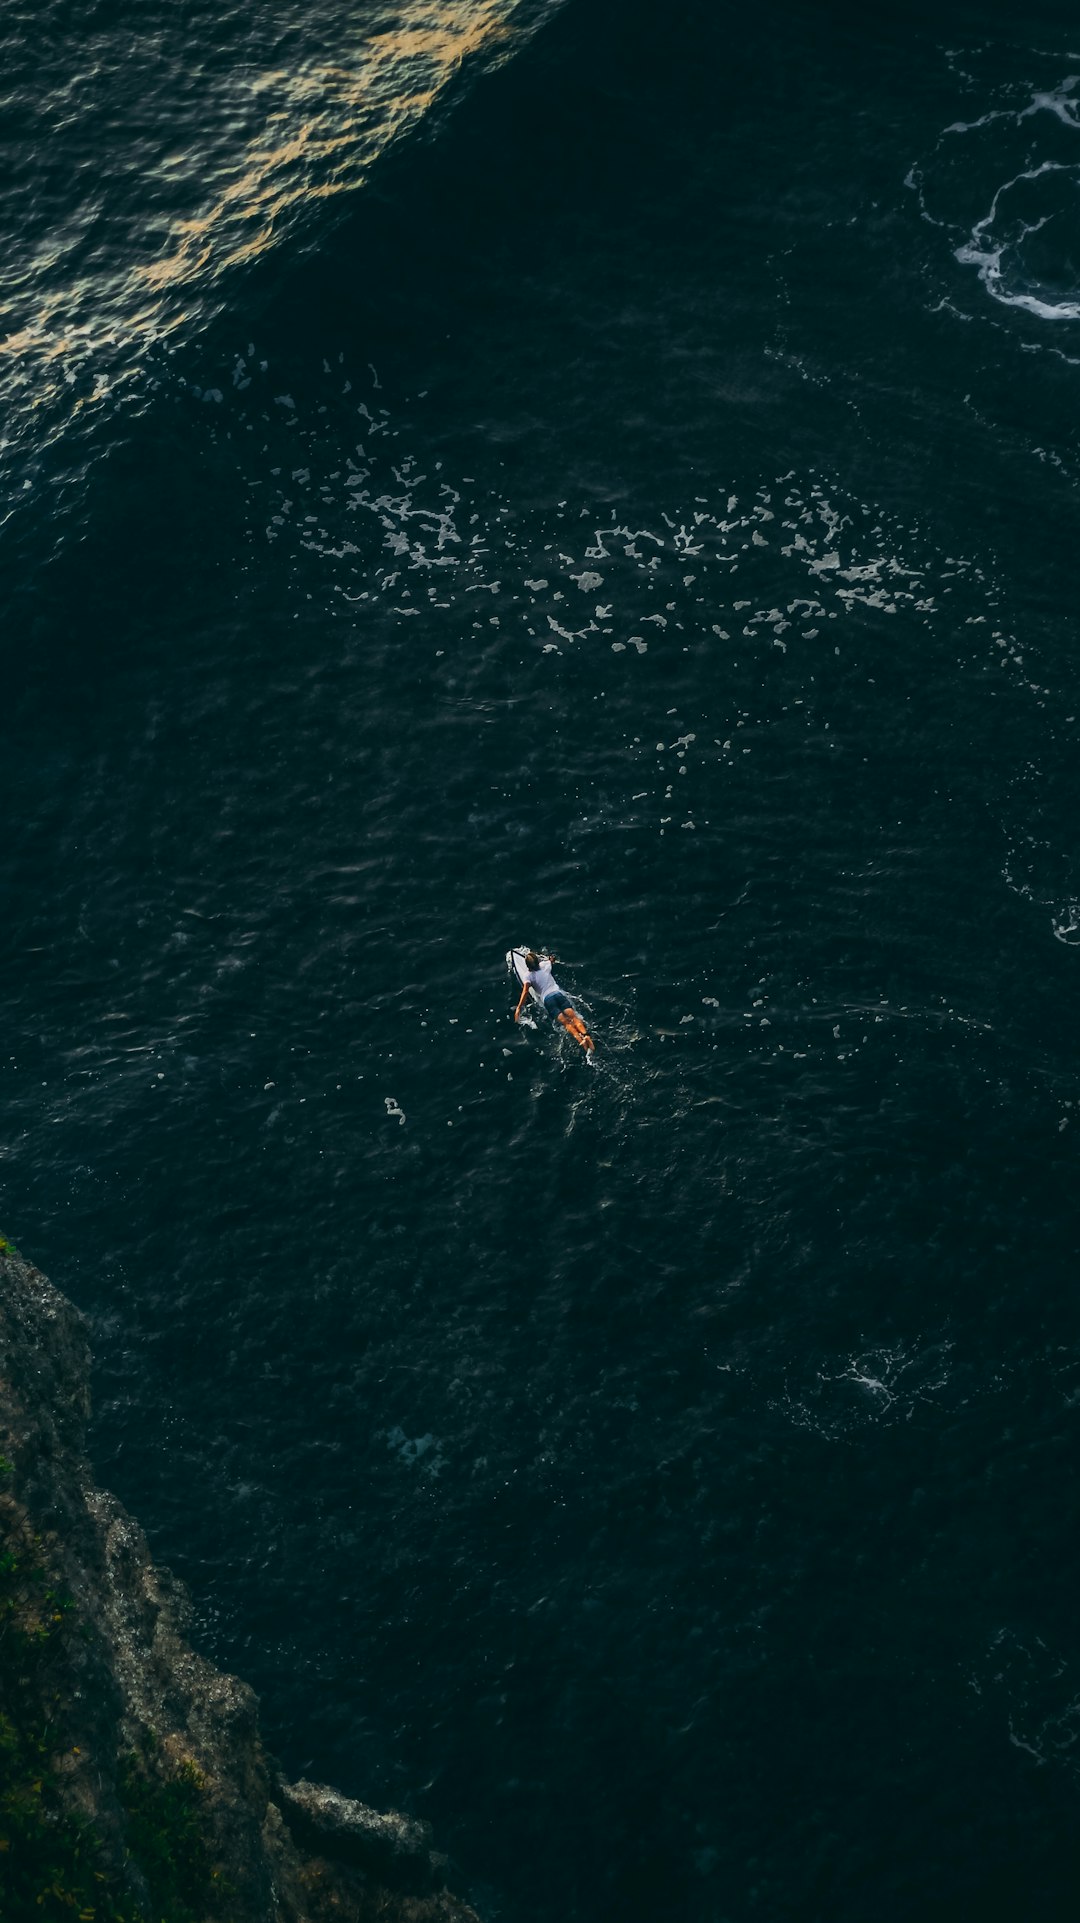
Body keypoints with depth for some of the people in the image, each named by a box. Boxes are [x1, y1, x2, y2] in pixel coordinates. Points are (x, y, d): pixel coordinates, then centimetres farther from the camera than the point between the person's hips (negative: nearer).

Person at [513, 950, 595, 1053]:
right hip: (558, 993, 3)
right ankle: (586, 1035, -38)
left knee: (565, 1022, -18)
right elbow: (550, 959, 42)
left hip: (547, 999, -3)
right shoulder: (545, 966, 17)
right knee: (573, 1017, -13)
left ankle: (579, 1039, -39)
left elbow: (525, 991, -9)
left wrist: (519, 1007, -11)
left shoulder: (529, 976, 6)